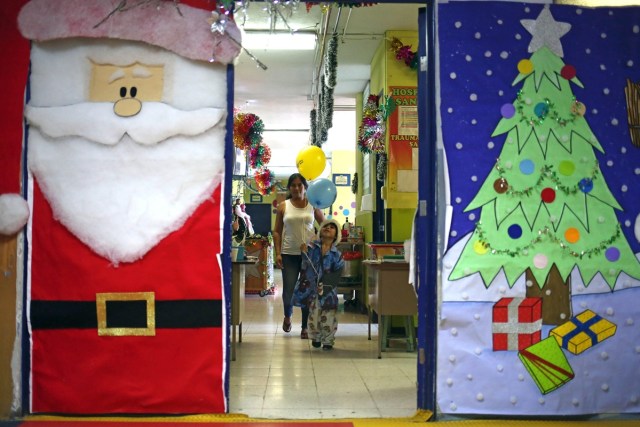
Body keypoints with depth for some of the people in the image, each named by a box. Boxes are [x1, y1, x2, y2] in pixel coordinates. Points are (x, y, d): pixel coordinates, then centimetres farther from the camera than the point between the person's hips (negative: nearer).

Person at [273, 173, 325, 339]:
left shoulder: (313, 205, 4)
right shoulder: (283, 206, 3)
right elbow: (277, 232, 5)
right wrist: (278, 253, -4)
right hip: (289, 254, 0)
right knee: (288, 290, -4)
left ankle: (305, 327, 14)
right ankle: (287, 315, 28)